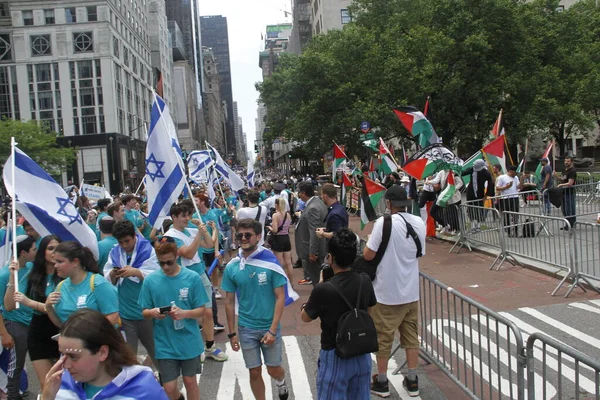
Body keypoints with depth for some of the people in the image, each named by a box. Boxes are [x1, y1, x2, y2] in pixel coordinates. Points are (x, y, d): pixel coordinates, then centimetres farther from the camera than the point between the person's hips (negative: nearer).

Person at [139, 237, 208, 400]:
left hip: (189, 342, -1)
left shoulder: (192, 277, -9)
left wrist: (184, 313, -24)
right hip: (165, 344, 1)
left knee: (190, 381, 13)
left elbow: (201, 310, -4)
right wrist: (153, 312, -20)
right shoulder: (150, 280, -5)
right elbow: (144, 312, 2)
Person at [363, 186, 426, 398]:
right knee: (411, 336, 15)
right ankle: (412, 381, 24)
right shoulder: (419, 223, 1)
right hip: (411, 290, 5)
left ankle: (381, 382, 20)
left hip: (387, 291, -5)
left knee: (383, 338, 8)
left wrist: (369, 240, 0)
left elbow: (368, 255, -17)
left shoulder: (384, 222, -19)